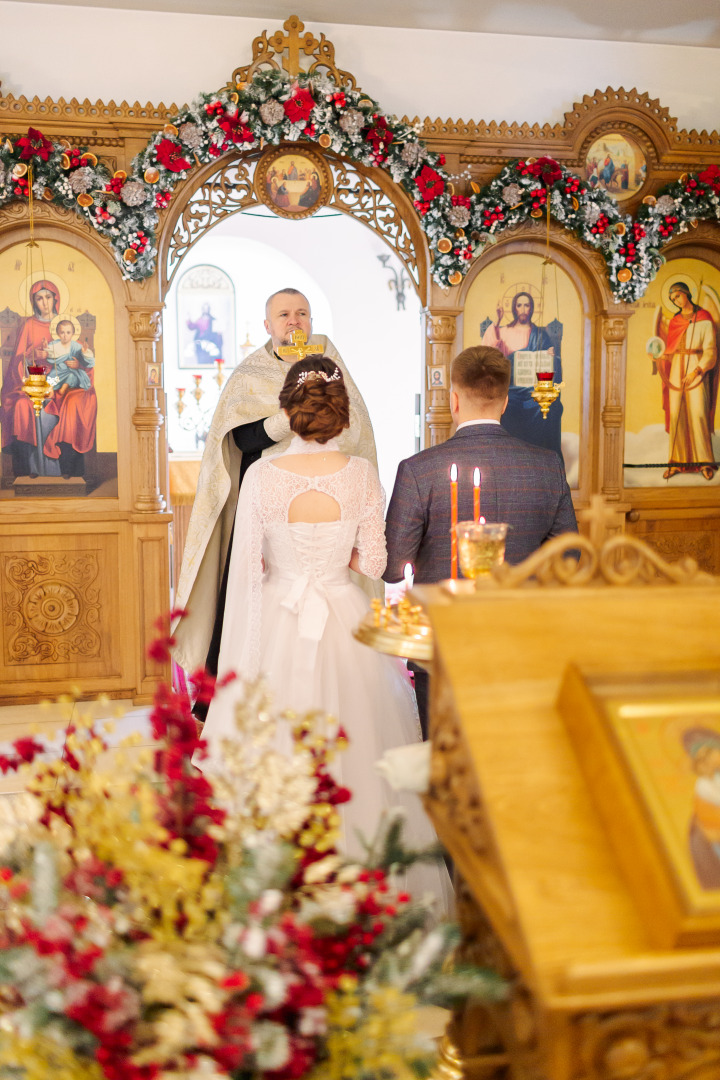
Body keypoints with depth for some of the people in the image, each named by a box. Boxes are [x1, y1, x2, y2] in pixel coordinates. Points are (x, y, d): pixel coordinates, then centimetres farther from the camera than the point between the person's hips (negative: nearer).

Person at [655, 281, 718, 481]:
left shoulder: (704, 319, 0)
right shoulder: (674, 321, 14)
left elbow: (710, 350, -5)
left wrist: (696, 371, -16)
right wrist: (658, 356, -4)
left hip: (697, 368, -4)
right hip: (676, 368, 4)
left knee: (698, 414, -11)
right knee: (676, 415, -2)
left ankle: (704, 462, -4)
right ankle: (676, 462, 1)